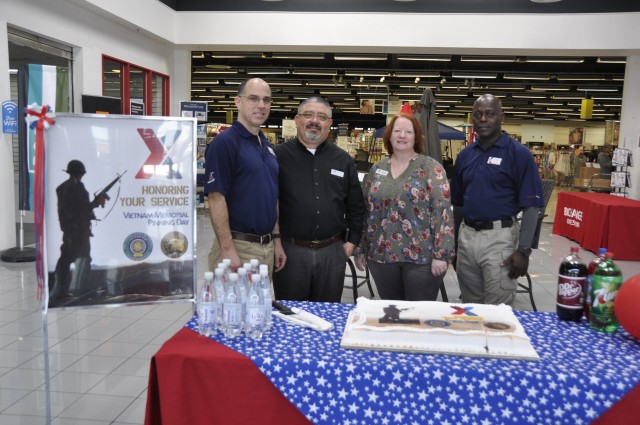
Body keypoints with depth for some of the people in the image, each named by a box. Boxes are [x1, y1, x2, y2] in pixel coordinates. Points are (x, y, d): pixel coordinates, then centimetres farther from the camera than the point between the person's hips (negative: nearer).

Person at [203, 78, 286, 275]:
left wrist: (276, 239, 12)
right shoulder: (225, 142, -12)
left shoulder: (267, 146, 12)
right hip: (237, 246, -8)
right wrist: (228, 249, -21)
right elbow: (216, 198, -18)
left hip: (267, 247, 8)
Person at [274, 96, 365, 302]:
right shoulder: (278, 156, -2)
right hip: (289, 250, -3)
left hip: (333, 252, 3)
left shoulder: (343, 160, 8)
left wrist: (352, 240, 8)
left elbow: (356, 206, 14)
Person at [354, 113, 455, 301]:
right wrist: (361, 249, 11)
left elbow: (442, 211, -11)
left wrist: (441, 254, -16)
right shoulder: (377, 169, 8)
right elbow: (366, 212, 12)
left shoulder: (430, 167, -5)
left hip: (421, 256, -4)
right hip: (382, 255, 4)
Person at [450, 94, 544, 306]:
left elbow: (531, 206, -11)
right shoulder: (465, 155, 9)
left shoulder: (519, 154, -7)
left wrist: (523, 250, -16)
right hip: (466, 235, 5)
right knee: (469, 308, 17)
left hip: (499, 238, -5)